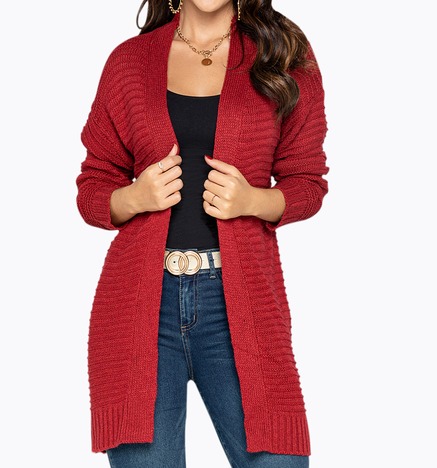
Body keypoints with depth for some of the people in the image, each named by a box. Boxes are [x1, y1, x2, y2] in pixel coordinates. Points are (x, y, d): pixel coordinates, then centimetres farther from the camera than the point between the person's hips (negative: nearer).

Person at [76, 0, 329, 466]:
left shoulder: (284, 53, 8)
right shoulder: (129, 60, 11)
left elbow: (307, 182, 11)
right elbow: (92, 189, 15)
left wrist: (252, 200, -10)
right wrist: (135, 197, -8)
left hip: (238, 301, 0)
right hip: (140, 301, 1)